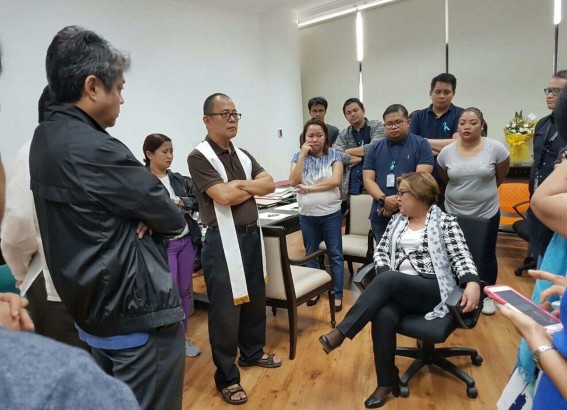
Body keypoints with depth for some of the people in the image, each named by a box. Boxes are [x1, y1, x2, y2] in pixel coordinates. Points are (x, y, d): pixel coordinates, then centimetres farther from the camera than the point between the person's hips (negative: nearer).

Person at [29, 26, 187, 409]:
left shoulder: (45, 138, 6)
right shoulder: (94, 149, -25)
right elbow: (173, 220, -15)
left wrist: (142, 213, -9)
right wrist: (157, 216, 5)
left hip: (92, 307, 10)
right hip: (138, 311, -10)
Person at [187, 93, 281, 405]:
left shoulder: (242, 155, 12)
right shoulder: (199, 157, -11)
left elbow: (269, 184, 3)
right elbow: (224, 196, -22)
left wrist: (240, 184, -13)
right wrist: (252, 188, -4)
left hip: (251, 235, 8)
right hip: (224, 242, -8)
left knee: (255, 299, 20)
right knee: (226, 309, 3)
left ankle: (252, 353, 41)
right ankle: (227, 378, 19)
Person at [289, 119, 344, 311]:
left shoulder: (334, 155, -2)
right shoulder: (298, 156, 2)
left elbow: (335, 181, -15)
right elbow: (293, 182, -12)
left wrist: (309, 188, -16)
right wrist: (303, 155, -15)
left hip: (331, 213, -2)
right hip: (307, 214, 2)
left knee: (335, 254, 5)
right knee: (311, 254, 15)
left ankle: (338, 295, 16)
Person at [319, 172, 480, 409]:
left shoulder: (445, 222, 1)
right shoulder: (397, 220, 16)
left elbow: (461, 257, -8)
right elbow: (381, 251, 14)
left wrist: (472, 283, -28)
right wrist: (384, 273, -7)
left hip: (433, 290, -4)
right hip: (398, 288, 4)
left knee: (387, 280, -33)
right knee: (383, 316, -29)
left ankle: (340, 332, -30)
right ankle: (387, 382, -11)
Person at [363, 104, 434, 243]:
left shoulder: (421, 145, 0)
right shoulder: (375, 149, 9)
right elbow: (368, 180, 2)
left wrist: (398, 202, -17)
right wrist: (384, 199, -17)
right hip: (381, 216, 3)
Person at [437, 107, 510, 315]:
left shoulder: (496, 148, -11)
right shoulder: (446, 152, -6)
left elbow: (500, 177, 4)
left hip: (487, 213, -1)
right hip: (455, 213, 1)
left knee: (487, 255, 12)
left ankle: (487, 296, 30)